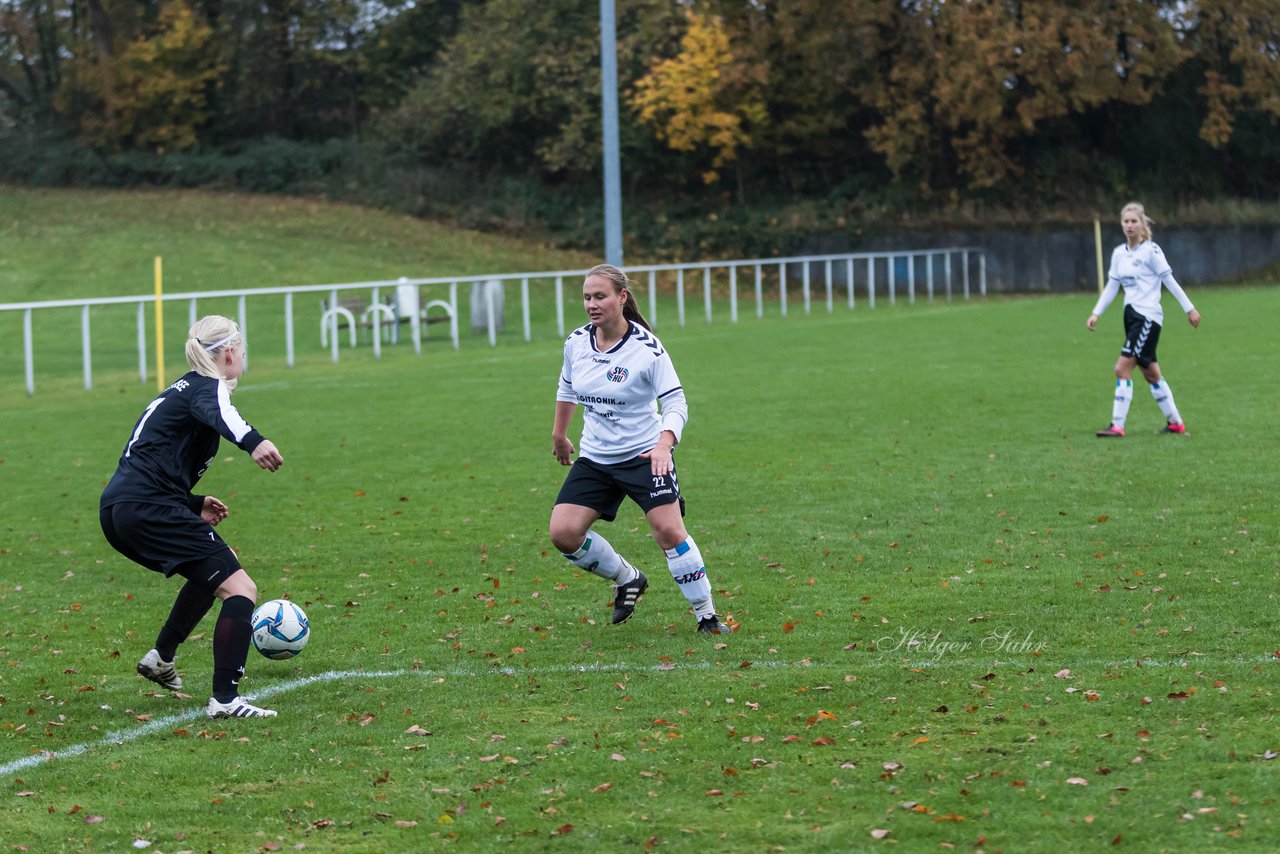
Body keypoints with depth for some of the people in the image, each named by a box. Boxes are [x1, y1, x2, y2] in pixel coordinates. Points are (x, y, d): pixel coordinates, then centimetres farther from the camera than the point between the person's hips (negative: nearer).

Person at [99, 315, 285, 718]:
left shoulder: (181, 390, 26)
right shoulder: (208, 387, -2)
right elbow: (220, 414, -29)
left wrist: (194, 504, 30)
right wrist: (253, 442, -49)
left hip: (117, 510, 10)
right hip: (149, 508, -10)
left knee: (215, 568, 31)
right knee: (240, 589, -12)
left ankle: (161, 658, 34)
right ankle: (225, 699, -21)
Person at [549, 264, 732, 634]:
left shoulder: (648, 348, -17)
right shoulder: (576, 343, -2)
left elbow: (676, 404, -18)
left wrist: (664, 444, -36)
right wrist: (559, 434, 27)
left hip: (645, 456, -5)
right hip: (594, 459, 5)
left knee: (669, 531, -18)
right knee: (563, 533, -7)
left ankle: (706, 614, -1)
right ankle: (627, 579, 18)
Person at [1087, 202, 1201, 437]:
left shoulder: (1151, 250, -8)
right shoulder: (1119, 253, 11)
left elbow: (1169, 280, -6)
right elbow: (1111, 287, 15)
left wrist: (1189, 308, -3)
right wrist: (1096, 313, 8)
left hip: (1148, 316, -8)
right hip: (1131, 315, 8)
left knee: (1123, 368, -14)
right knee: (1151, 373, 12)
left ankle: (1117, 425, -12)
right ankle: (1175, 422, 22)